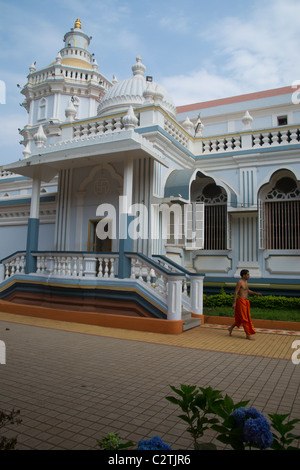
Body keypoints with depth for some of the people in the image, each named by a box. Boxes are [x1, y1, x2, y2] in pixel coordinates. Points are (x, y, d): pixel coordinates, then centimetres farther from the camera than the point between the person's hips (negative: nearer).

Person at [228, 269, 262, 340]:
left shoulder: (245, 281, 14)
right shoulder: (239, 282, -14)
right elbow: (236, 292, -15)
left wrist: (256, 293, 12)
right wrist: (234, 302, -18)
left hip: (246, 302, 9)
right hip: (241, 301, -9)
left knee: (240, 318, 14)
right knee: (244, 318, -3)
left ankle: (231, 328, 27)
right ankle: (248, 334, 3)